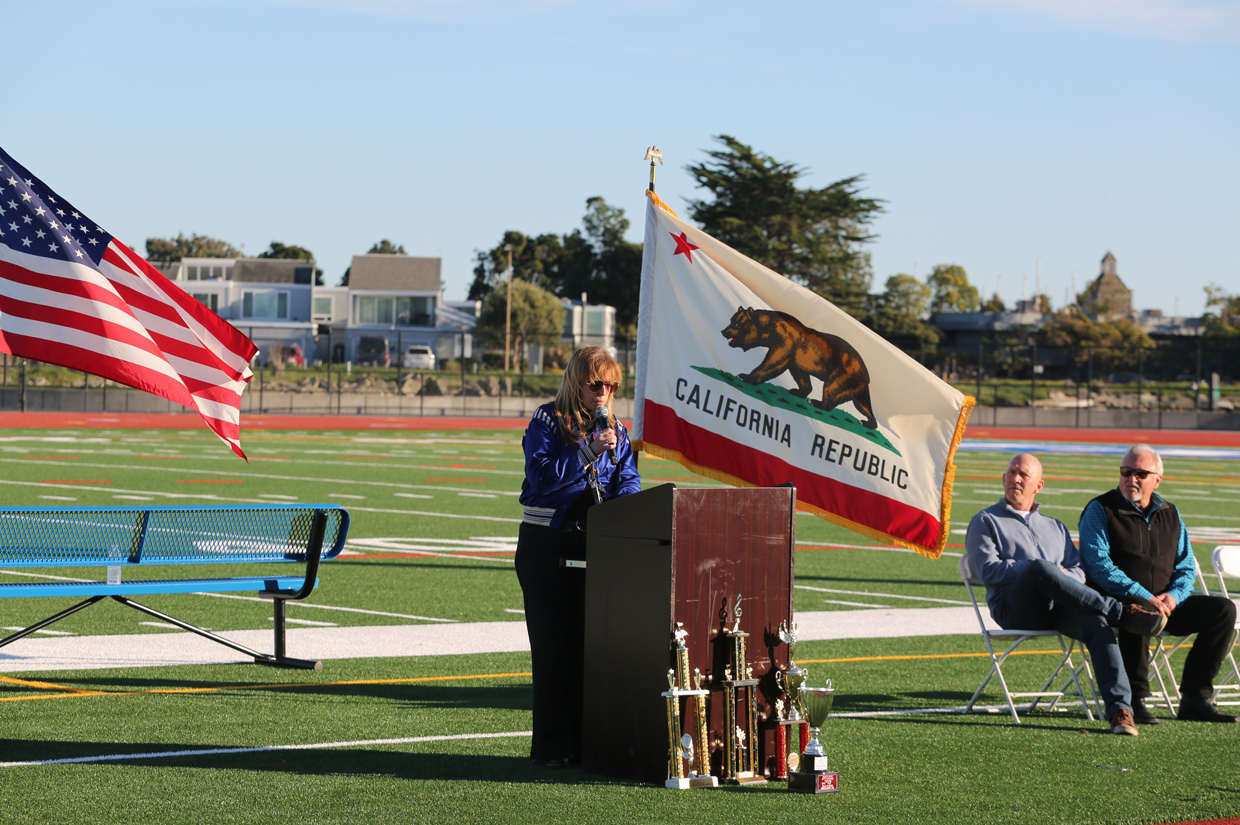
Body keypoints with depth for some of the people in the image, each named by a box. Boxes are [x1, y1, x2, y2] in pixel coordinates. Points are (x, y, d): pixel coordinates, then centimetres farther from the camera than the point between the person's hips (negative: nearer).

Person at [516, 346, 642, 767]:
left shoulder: (615, 429, 12)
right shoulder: (547, 421, -3)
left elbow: (628, 480, 7)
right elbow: (541, 476, -14)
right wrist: (588, 451, -22)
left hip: (593, 543, 4)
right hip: (546, 543, -4)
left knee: (589, 642, 3)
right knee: (553, 645, -2)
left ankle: (583, 740, 9)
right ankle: (551, 745, 2)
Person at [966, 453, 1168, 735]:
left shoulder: (1054, 527, 31)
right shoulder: (985, 522, 18)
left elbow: (1078, 570, 19)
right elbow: (989, 570, 1)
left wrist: (1059, 579, -6)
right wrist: (1041, 571, -9)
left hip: (1057, 606, 4)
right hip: (1015, 608, -4)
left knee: (1097, 624, -31)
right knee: (1039, 568, -38)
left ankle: (1120, 709, -42)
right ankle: (1121, 612, -35)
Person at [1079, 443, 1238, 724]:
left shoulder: (1170, 514, 16)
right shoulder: (1100, 511, -1)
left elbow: (1186, 567, 16)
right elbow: (1098, 565, -13)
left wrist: (1174, 596, -8)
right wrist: (1145, 598, -21)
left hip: (1165, 604, 6)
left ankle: (1194, 698, -11)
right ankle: (1134, 699, -28)